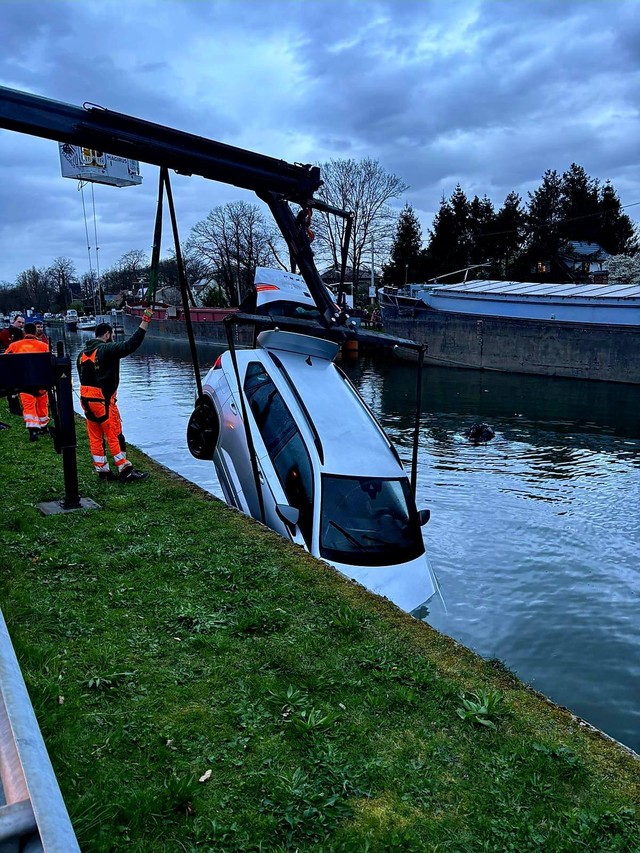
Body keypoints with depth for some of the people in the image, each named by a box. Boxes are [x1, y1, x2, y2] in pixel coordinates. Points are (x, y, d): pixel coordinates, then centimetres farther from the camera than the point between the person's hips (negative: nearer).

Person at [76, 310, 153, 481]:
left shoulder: (83, 353, 14)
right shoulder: (106, 350, -11)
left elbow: (83, 377, 16)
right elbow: (130, 345, -22)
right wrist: (145, 322, -21)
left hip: (86, 399, 8)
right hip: (103, 399, -8)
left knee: (95, 437, 10)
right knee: (114, 435, -3)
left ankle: (102, 470, 17)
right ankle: (125, 471, 1)